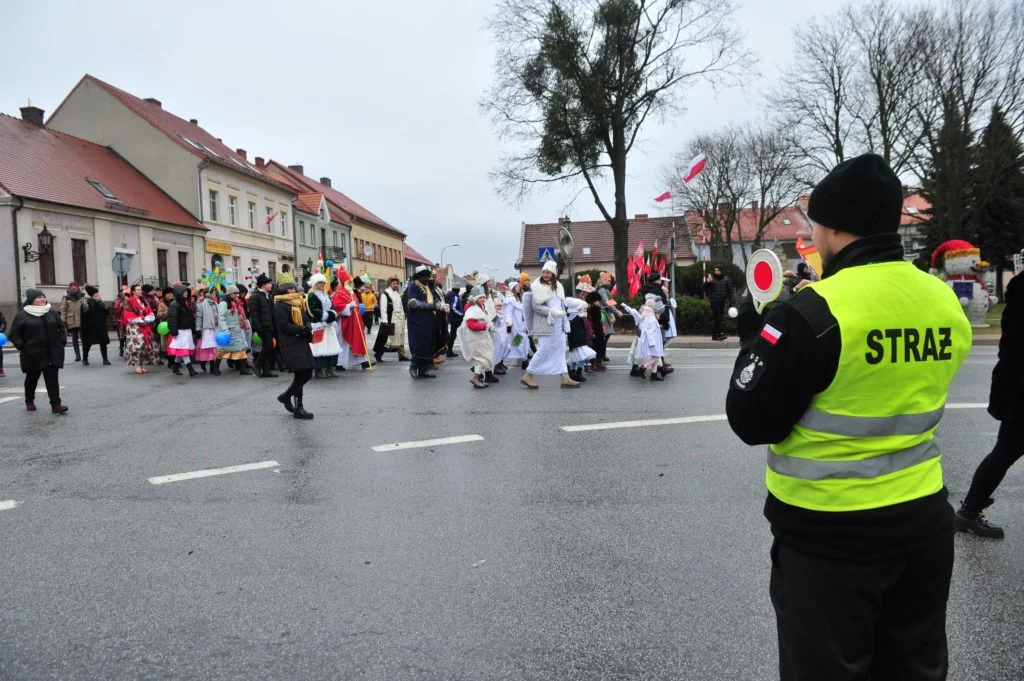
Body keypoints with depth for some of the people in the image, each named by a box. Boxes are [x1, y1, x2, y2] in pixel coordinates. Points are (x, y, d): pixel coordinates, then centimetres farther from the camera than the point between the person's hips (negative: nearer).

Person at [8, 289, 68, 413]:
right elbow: (14, 335, -2)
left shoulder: (51, 313, 8)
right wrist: (22, 346, -12)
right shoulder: (22, 315, -4)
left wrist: (62, 342, 6)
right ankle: (29, 401, 33)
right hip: (33, 355, -2)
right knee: (32, 379, 13)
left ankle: (56, 404, -5)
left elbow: (62, 328, 18)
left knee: (52, 379, -3)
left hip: (53, 354, 2)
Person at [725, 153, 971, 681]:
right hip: (923, 519, 6)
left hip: (830, 533, -6)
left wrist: (753, 338, -2)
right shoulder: (946, 304, -1)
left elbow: (752, 421, -16)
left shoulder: (813, 312, -21)